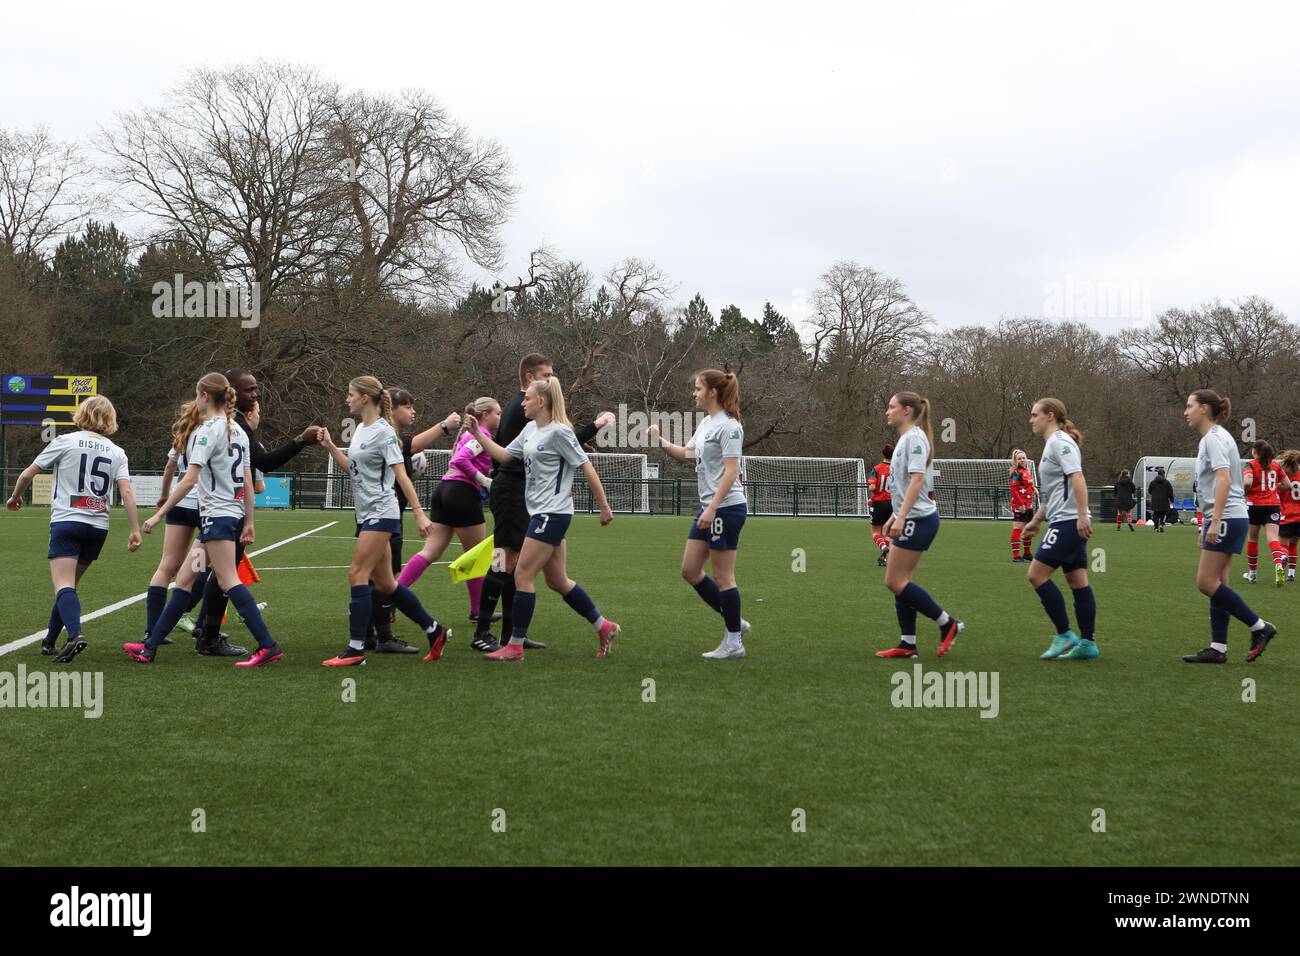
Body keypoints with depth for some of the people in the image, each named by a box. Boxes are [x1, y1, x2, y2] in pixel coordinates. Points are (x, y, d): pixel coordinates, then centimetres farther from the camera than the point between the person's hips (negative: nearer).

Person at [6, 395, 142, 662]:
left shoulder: (64, 441, 1)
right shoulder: (117, 453, 8)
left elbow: (28, 473, 5)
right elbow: (126, 492, -2)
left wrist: (15, 497, 23)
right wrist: (135, 530, -1)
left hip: (66, 521, -4)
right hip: (98, 527, 4)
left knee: (63, 586, -12)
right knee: (69, 584, 17)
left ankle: (74, 633, -36)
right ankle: (50, 641, 23)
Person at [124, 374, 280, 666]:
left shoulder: (207, 431, -11)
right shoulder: (238, 431, 13)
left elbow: (189, 479, -18)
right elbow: (248, 482, 12)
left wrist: (159, 514, -15)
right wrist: (249, 522, 14)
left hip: (217, 516, -9)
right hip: (233, 515, 9)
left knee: (229, 581, -10)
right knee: (184, 579, 11)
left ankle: (268, 646, -15)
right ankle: (150, 647, 15)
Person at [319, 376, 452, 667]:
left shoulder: (383, 432, -12)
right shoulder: (360, 430, 13)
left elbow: (401, 475, -17)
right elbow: (352, 467, 23)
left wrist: (419, 513, -21)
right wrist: (330, 446, 12)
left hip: (381, 513, -9)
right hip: (366, 514, 9)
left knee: (357, 575, -13)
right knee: (384, 583, 10)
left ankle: (356, 649, -11)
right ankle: (434, 630, 21)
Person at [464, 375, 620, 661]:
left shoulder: (559, 432, -14)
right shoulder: (530, 429, 11)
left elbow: (587, 468, -12)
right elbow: (503, 455, 18)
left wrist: (604, 506, -9)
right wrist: (477, 434, 9)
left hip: (553, 514, -9)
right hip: (540, 512, 9)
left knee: (523, 576, -7)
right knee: (557, 581, 13)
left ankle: (515, 646, 0)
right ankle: (604, 627, 25)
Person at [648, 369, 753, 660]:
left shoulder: (728, 426, -14)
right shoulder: (706, 424, 14)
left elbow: (731, 471, -20)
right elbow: (685, 453, 27)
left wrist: (713, 508, -25)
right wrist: (660, 441, 11)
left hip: (726, 507, -10)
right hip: (709, 507, 10)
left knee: (722, 576, -3)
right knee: (690, 570, 10)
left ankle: (734, 643, 7)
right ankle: (734, 622, 20)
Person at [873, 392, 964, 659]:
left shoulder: (915, 437, -12)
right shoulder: (904, 439, 17)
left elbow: (917, 479, -22)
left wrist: (901, 517, -27)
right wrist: (894, 517, 25)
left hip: (918, 519, -10)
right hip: (911, 519, 10)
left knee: (895, 581, -9)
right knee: (898, 581, 7)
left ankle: (947, 624, 0)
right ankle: (907, 644, 9)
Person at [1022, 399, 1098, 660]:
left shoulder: (1060, 442, -10)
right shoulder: (1052, 444, 21)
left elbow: (1077, 478, -21)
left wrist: (1082, 516, -28)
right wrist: (1035, 520, 28)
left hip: (1069, 522, -10)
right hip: (1066, 523, 10)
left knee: (1037, 574, -10)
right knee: (1078, 581, 7)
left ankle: (1064, 636, -6)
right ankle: (1087, 644, 8)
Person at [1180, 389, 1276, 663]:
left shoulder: (1214, 438, -12)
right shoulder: (1212, 438, 18)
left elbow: (1224, 480, -22)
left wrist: (1215, 521, -27)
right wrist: (1208, 525, 24)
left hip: (1227, 519, -10)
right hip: (1226, 520, 10)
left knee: (1207, 583, -9)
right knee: (1215, 584, 7)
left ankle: (1260, 627, -2)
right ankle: (1218, 649, 8)